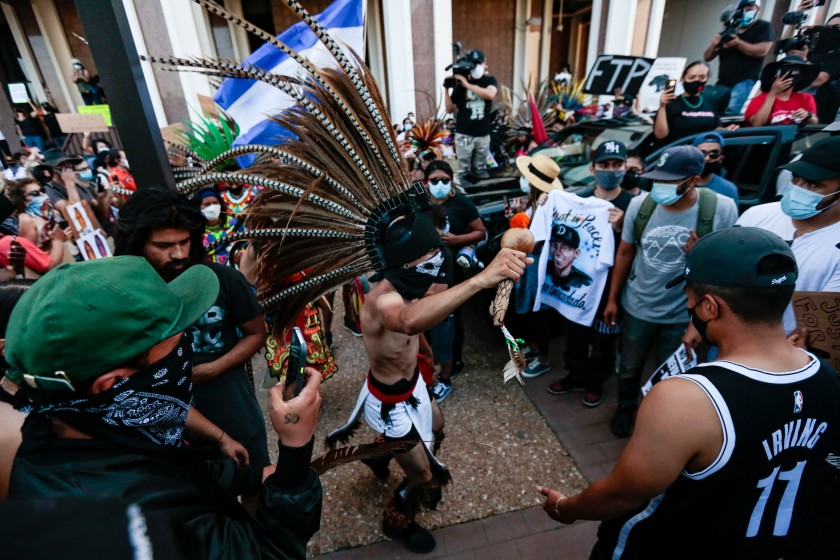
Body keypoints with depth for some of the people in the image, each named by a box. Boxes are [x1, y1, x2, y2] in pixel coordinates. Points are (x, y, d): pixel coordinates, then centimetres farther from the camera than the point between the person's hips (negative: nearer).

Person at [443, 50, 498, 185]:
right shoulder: (460, 84, 2)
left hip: (483, 134, 2)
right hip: (464, 135, -1)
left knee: (481, 169, 14)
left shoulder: (490, 80, 4)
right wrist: (446, 89, -10)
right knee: (463, 170, 1)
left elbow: (490, 94, -20)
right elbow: (450, 109, 2)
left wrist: (467, 85, -21)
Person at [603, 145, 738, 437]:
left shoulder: (722, 209, -18)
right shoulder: (640, 204, -12)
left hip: (683, 314, -1)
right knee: (629, 368, 19)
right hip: (637, 307, 2)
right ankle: (625, 408, 47)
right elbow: (625, 253, -1)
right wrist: (612, 298, 3)